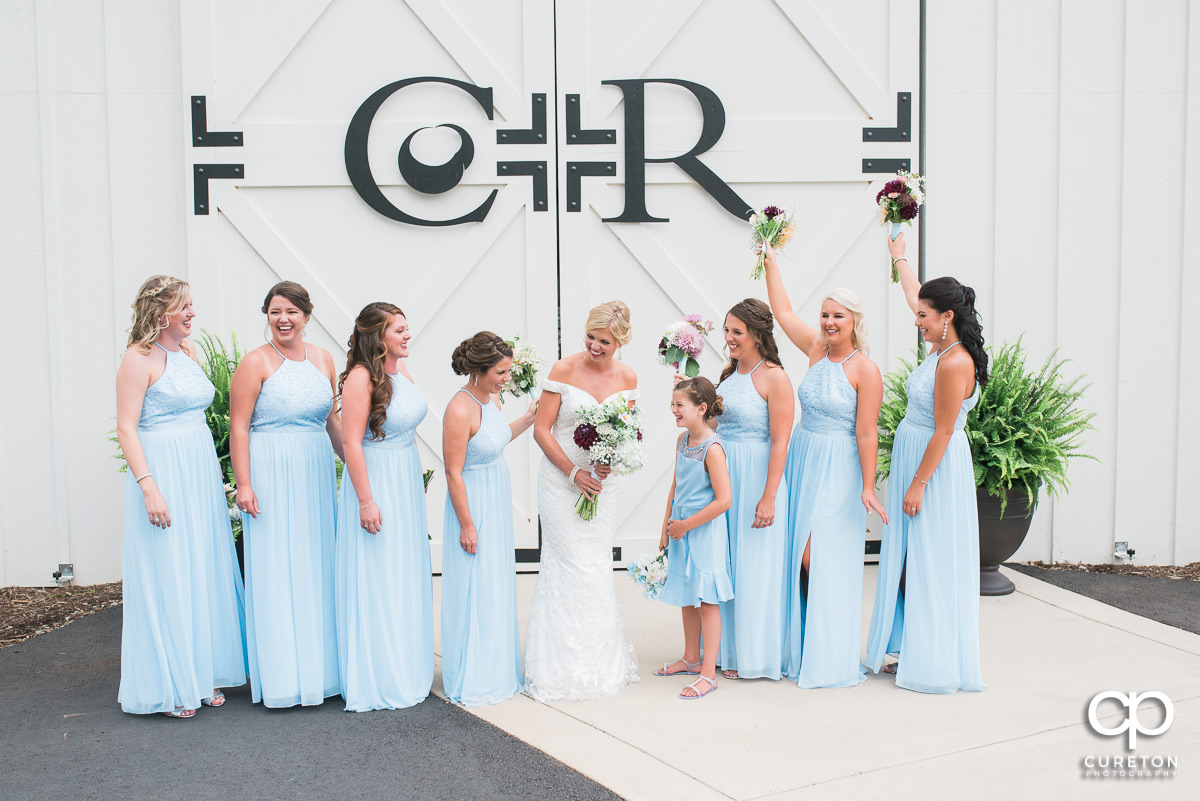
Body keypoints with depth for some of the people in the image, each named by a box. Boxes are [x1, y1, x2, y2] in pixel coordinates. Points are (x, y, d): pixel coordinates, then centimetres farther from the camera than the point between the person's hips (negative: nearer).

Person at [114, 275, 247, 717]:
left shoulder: (188, 352, 13)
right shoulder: (139, 358, -10)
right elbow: (126, 428, -15)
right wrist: (148, 486, -22)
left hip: (201, 473, 8)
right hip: (162, 475, -8)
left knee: (205, 572, 11)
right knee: (166, 577, -2)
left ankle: (204, 674, 22)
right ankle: (169, 685, 8)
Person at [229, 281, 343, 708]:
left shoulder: (323, 359, 10)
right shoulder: (256, 362, -6)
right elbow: (239, 427, -9)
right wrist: (243, 484, -15)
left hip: (316, 473, 6)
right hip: (271, 476, -6)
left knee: (317, 568, 10)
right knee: (276, 571, -2)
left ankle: (318, 667, 21)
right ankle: (281, 675, 5)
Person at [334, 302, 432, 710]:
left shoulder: (401, 372, 8)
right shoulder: (361, 377, -17)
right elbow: (351, 442, -19)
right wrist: (366, 500, -21)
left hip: (407, 482, 9)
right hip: (375, 481, -9)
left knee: (406, 579, 15)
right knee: (376, 581, -1)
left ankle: (405, 672, 27)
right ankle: (376, 683, 9)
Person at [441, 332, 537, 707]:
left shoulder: (491, 399, 2)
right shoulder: (460, 410, -24)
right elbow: (453, 473, -21)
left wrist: (529, 418, 15)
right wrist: (466, 525, -19)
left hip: (497, 503, 9)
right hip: (474, 505, -9)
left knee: (497, 587, 17)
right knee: (475, 589, 0)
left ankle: (496, 669, 31)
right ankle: (472, 680, 13)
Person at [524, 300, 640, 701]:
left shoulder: (627, 378, 2)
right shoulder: (563, 370, -9)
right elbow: (541, 430, -8)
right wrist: (574, 473, -14)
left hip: (603, 483, 4)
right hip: (561, 481, -4)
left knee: (597, 569, 9)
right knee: (572, 568, -6)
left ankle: (600, 660, 22)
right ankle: (565, 665, 4)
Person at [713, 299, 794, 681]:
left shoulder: (774, 377, -13)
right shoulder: (729, 373, 10)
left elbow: (780, 442, -17)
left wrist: (769, 497, -21)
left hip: (756, 478, -8)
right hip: (724, 477, 8)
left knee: (754, 568, 1)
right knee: (724, 564, 12)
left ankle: (755, 656, 13)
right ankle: (729, 649, 24)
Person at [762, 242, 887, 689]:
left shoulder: (865, 370, -11)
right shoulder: (816, 349, 6)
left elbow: (866, 433, -13)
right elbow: (782, 311, 14)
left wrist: (868, 487, -15)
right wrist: (770, 259, 13)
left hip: (838, 470, -6)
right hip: (802, 460, 7)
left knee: (816, 556, -8)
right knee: (799, 558, 8)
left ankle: (829, 657, 3)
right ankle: (805, 647, 19)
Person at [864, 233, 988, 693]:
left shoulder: (955, 363, -21)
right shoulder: (940, 346, 6)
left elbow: (943, 432, -21)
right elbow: (916, 297, 25)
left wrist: (918, 484, -19)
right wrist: (899, 257, 36)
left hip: (936, 466, -10)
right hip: (912, 456, 10)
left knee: (931, 564, -4)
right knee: (906, 560, 13)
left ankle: (934, 662, 4)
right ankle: (907, 650, 21)